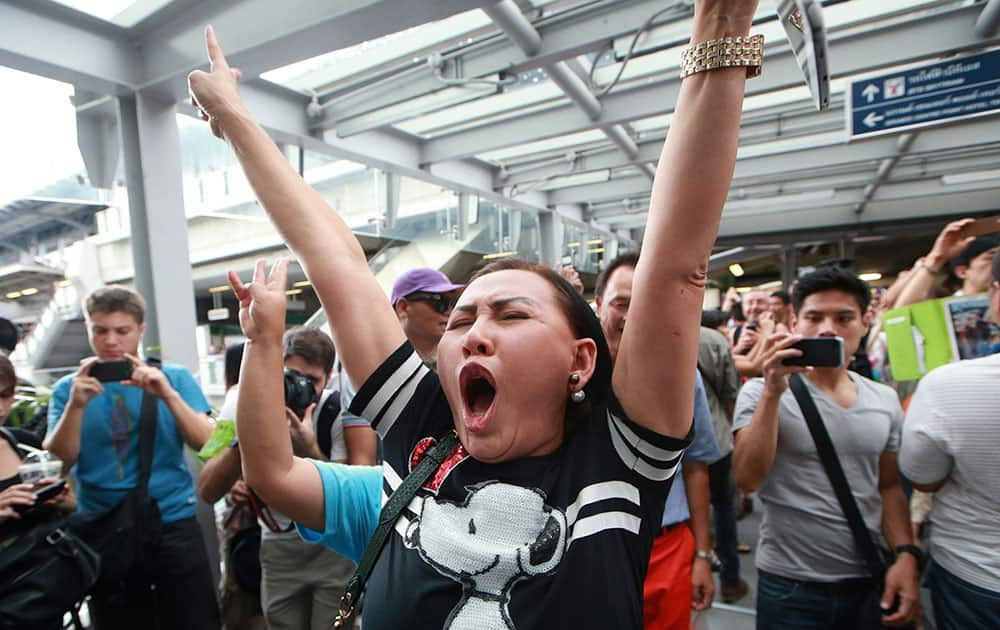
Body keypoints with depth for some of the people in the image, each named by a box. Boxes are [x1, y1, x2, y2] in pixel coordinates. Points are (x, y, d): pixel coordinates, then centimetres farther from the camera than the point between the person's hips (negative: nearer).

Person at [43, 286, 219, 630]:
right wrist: (76, 405, -20)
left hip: (173, 522, -1)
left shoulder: (174, 377, -2)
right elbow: (59, 460, -5)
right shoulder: (68, 388, 3)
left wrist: (167, 395, -24)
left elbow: (206, 443, -10)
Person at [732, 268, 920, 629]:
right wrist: (773, 392, -28)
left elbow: (889, 486, 11)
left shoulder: (885, 400, 3)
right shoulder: (762, 392, -12)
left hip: (871, 581, 4)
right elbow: (747, 479, -23)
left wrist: (906, 554, -2)